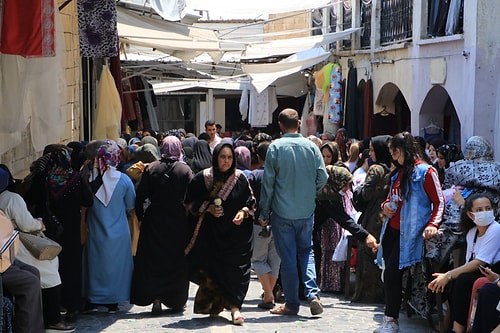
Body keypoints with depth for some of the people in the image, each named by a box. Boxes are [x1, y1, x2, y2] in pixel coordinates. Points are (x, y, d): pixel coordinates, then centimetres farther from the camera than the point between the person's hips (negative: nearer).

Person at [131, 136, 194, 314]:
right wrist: (190, 219, 1)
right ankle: (176, 301, 15)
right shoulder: (185, 170, -5)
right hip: (178, 223, 0)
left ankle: (156, 297, -4)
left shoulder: (150, 169, -2)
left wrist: (140, 217, 6)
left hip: (154, 221, 1)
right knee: (177, 261, 10)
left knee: (153, 260, 7)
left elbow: (140, 196, -3)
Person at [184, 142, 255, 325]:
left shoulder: (240, 178, 3)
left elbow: (250, 202, 11)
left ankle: (234, 306, -7)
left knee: (235, 268, -8)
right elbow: (190, 202, 3)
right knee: (212, 270, 3)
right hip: (210, 235, 0)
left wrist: (243, 212, -8)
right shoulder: (203, 178, 0)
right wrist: (207, 208, -11)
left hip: (235, 233, 0)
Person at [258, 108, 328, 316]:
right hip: (306, 211, 2)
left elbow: (268, 182, -7)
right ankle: (312, 293, 0)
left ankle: (291, 303, 12)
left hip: (282, 212, -2)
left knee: (288, 258, 6)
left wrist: (264, 213, 0)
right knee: (306, 252, 17)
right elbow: (323, 178, -2)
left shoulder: (275, 147, -8)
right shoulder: (311, 146, -2)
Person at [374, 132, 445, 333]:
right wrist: (385, 206, 7)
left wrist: (433, 224, -23)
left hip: (409, 233, -7)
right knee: (389, 274, 6)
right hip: (391, 230, 8)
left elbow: (439, 202, -8)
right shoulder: (398, 173, 18)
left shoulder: (425, 172, -6)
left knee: (392, 273, -12)